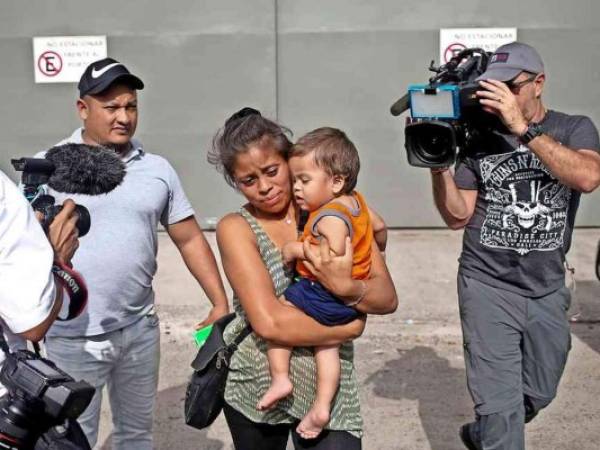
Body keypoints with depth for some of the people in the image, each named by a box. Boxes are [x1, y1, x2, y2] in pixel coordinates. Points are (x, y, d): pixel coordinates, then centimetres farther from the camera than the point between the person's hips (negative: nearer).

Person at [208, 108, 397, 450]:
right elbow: (269, 322, -21)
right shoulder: (236, 228, -9)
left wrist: (345, 286, -25)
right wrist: (350, 328, -14)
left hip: (328, 386, 1)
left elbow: (387, 298, -6)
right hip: (253, 386, 0)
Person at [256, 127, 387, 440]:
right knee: (327, 344, 19)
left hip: (325, 294, -10)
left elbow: (334, 253, -37)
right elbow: (380, 227, 21)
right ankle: (322, 406, 20)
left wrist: (296, 250, -24)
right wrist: (375, 253, 39)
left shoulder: (329, 216, -23)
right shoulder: (356, 201, 6)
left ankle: (280, 378, -1)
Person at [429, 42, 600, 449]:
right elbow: (458, 217, -1)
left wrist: (522, 128, -29)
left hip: (547, 290, 2)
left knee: (537, 396, 20)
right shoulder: (479, 139, -1)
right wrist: (438, 164, -15)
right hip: (489, 287, -2)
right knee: (501, 405, -7)